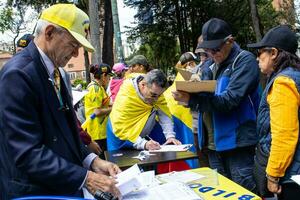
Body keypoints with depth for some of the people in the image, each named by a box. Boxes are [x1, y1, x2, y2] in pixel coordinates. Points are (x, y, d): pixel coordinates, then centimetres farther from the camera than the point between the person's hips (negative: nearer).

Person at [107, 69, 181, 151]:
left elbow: (164, 114, -14)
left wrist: (170, 136, -27)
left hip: (146, 134, 4)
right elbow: (120, 129, -33)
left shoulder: (156, 91, -15)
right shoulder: (125, 96, -31)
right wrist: (143, 144, -41)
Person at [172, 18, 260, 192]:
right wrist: (193, 91, -7)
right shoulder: (213, 65, 15)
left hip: (237, 141, -7)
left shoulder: (245, 60, -9)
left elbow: (229, 100, -21)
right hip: (215, 142, 8)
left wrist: (192, 99, -27)